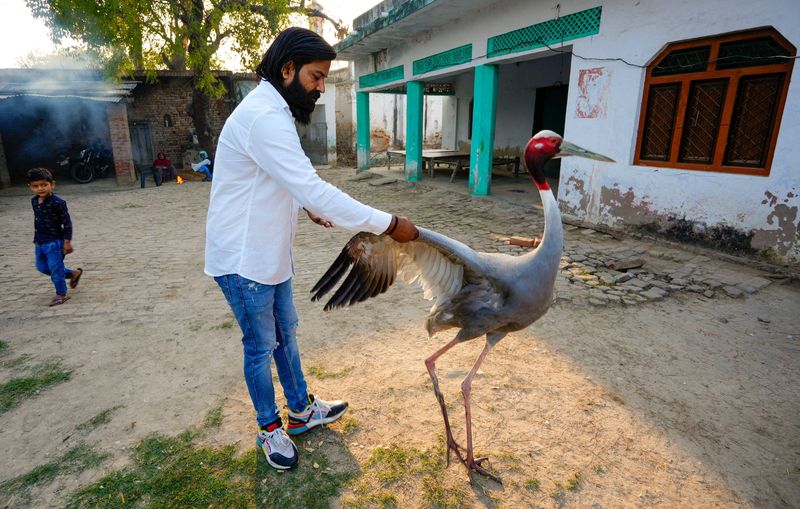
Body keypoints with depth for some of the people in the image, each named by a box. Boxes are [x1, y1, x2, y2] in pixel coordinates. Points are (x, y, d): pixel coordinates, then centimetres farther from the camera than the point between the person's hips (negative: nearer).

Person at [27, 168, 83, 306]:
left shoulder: (57, 203, -18)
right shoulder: (34, 201, 6)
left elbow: (67, 223, -16)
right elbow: (36, 221, 18)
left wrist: (67, 242, -17)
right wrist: (36, 239, 21)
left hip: (54, 242, -8)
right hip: (40, 243, 8)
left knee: (55, 269, -1)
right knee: (42, 266, 17)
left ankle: (61, 294, 14)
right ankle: (73, 274, 30)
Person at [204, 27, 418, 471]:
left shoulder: (271, 111, 11)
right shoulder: (264, 117, -24)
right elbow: (314, 190, -32)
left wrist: (309, 206, 1)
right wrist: (388, 224, -28)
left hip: (268, 252, 10)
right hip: (243, 259, -10)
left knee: (285, 332, 19)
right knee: (261, 347, 7)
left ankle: (301, 410, 38)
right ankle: (269, 429, 30)